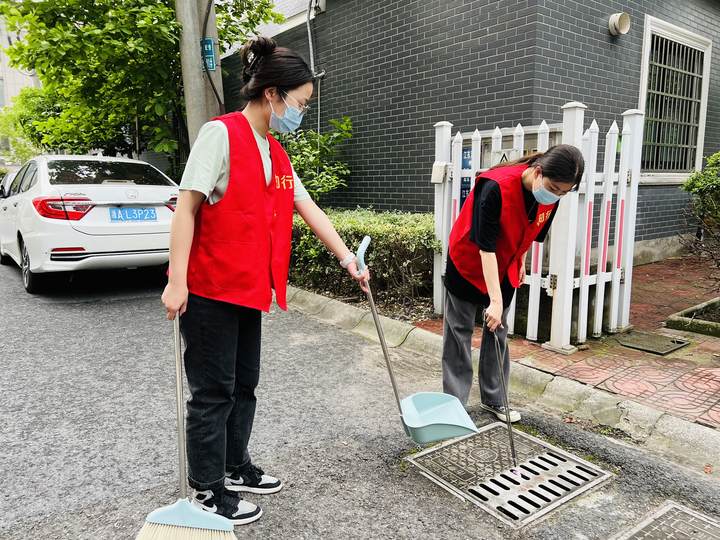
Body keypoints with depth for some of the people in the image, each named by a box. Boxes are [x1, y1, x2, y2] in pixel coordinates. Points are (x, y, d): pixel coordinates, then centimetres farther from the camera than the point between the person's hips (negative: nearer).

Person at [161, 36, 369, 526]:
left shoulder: (277, 154, 12)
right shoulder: (221, 134, -12)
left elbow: (311, 211, 15)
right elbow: (187, 207, -16)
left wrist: (348, 258, 14)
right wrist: (177, 281, -20)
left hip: (249, 289, 8)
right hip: (208, 289, -8)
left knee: (245, 384, 18)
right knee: (214, 391, 3)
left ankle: (236, 469, 36)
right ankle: (208, 492, 21)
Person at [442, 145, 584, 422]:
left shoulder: (551, 196, -14)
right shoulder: (495, 186, -34)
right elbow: (486, 247, -34)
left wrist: (520, 262, 15)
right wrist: (495, 300, -35)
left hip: (505, 268, 6)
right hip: (469, 263, -5)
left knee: (498, 333, 11)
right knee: (460, 332, 2)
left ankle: (493, 398, 24)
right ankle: (454, 400, 12)